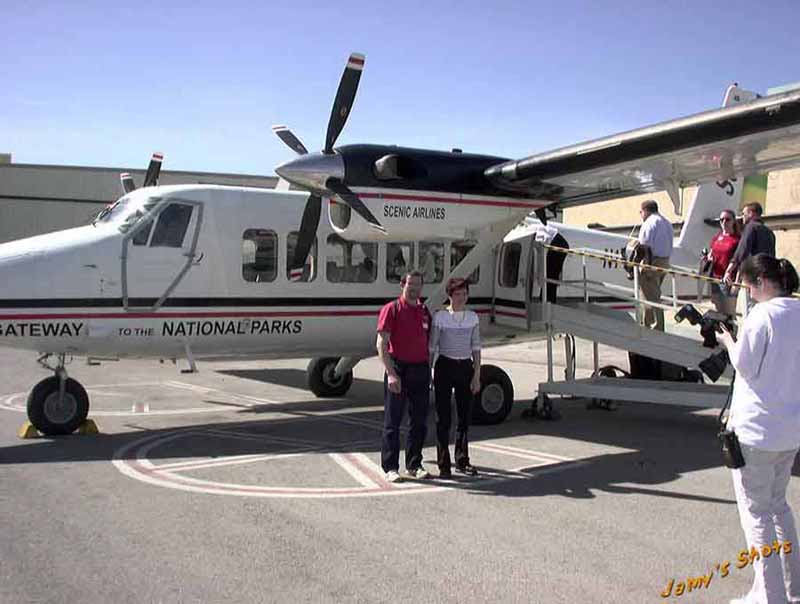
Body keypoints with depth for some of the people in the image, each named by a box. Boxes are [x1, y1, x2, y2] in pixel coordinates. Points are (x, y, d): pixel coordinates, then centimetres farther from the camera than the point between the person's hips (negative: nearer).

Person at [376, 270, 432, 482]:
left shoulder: (425, 311, 13)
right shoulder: (392, 309, -5)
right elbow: (381, 344, -11)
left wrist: (429, 370, 13)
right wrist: (391, 373, -19)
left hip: (420, 369, 6)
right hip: (398, 368, -6)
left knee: (419, 421, 10)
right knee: (393, 421, 0)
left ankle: (414, 465, 21)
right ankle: (390, 468, 7)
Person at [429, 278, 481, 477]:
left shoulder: (473, 318, 6)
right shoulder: (440, 317, -3)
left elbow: (476, 348, 7)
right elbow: (431, 347, -1)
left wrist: (477, 375, 2)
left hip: (465, 367, 3)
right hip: (444, 366, -3)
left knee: (465, 416, 9)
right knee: (443, 417, 0)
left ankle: (462, 461, 23)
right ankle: (444, 464, 7)